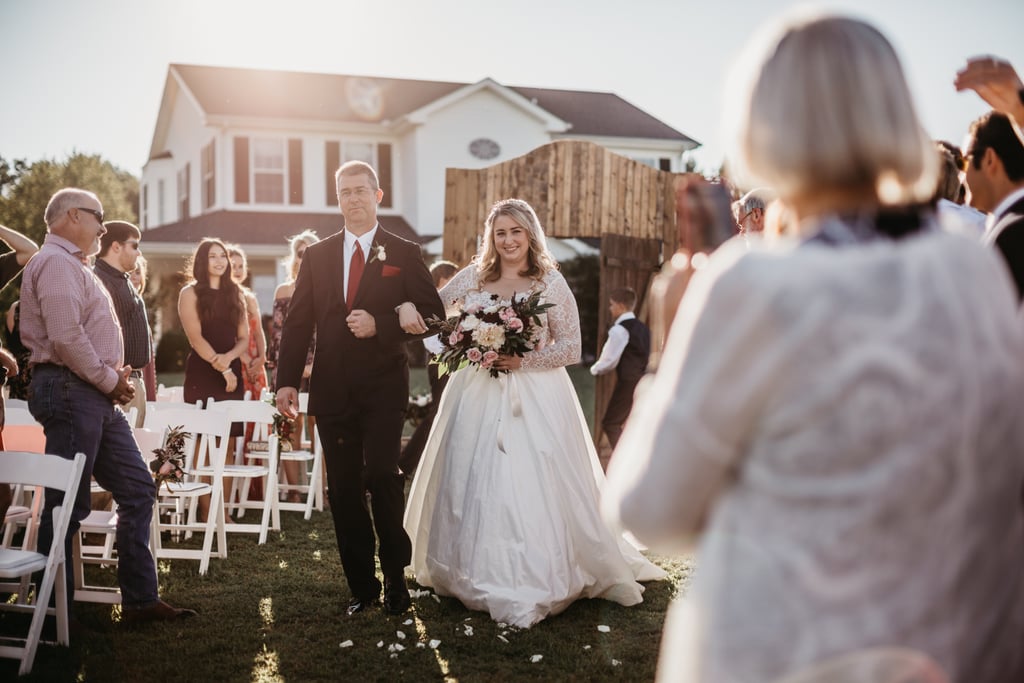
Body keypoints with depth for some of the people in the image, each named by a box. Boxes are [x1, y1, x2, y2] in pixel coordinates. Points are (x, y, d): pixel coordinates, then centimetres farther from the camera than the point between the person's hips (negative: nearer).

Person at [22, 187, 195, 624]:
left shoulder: (73, 266, 23)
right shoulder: (55, 263, -10)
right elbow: (65, 336, -22)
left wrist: (115, 380, 9)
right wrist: (110, 379, -11)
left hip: (95, 396, 11)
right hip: (69, 391, -11)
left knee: (137, 489, 9)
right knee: (67, 504, -4)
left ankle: (140, 599, 13)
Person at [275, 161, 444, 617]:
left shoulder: (404, 254, 4)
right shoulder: (317, 255, 11)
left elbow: (432, 316, -1)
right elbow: (297, 322, 9)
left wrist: (379, 325, -15)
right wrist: (287, 381, -1)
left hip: (383, 390, -3)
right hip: (332, 391, 3)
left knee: (382, 477, -14)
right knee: (343, 490, 6)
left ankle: (395, 578, 4)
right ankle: (361, 586, 16)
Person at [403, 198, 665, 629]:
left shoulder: (551, 283, -1)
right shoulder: (474, 277, 7)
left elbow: (572, 348, -3)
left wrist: (524, 360, -15)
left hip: (535, 399, -3)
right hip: (479, 398, 3)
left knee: (534, 489, -5)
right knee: (476, 487, 5)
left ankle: (533, 584, 6)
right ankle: (481, 578, 20)